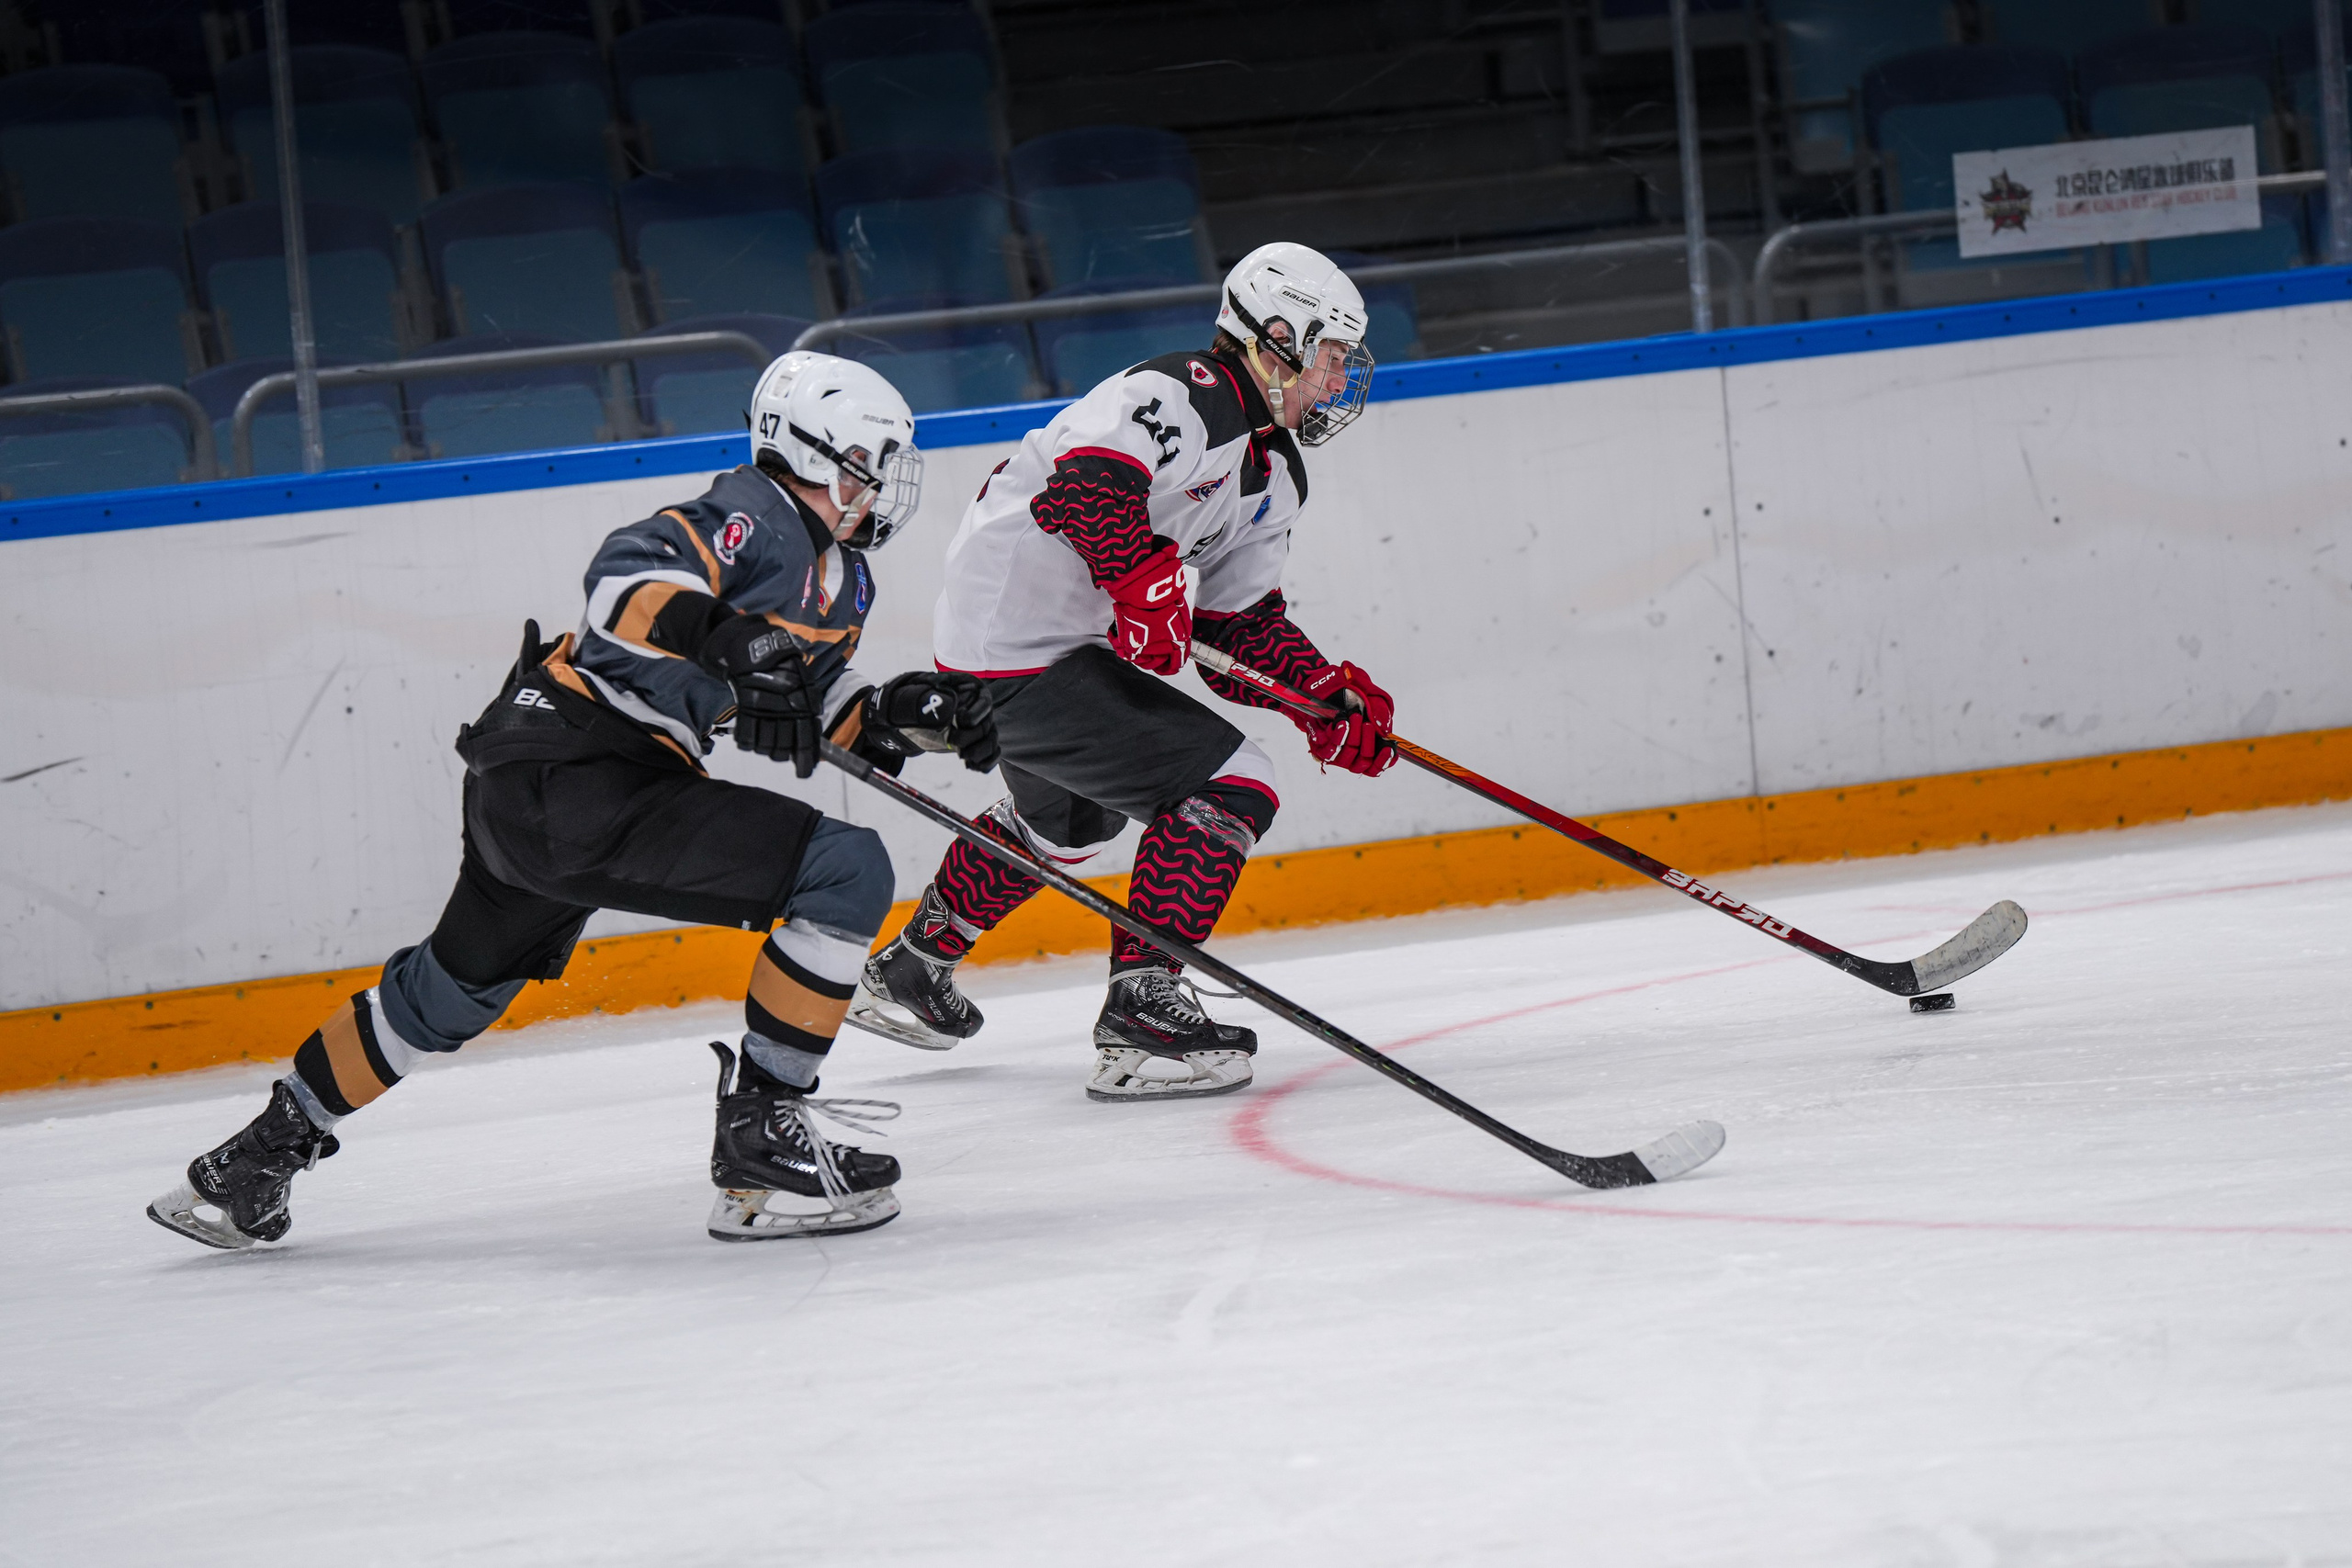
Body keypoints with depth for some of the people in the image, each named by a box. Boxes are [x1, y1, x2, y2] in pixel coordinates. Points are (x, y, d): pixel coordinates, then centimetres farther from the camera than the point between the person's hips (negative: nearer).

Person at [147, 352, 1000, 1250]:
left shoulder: (841, 578, 18)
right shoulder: (759, 517, -11)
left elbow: (810, 713, 23)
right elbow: (631, 576, -26)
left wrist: (910, 716, 8)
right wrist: (731, 643, -40)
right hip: (574, 782, -11)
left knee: (457, 988, 30)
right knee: (846, 872, -16)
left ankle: (263, 1152, 44)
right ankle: (757, 1138, -11)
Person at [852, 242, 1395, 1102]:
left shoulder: (1274, 473, 14)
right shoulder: (1183, 397, -18)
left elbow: (1241, 624, 14)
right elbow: (1088, 470, -35)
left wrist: (1328, 696, 1)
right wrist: (1144, 578, -42)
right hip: (1026, 658, -11)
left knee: (1069, 815, 36)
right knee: (1230, 785, -14)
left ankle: (909, 972, 50)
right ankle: (1142, 1016, -15)